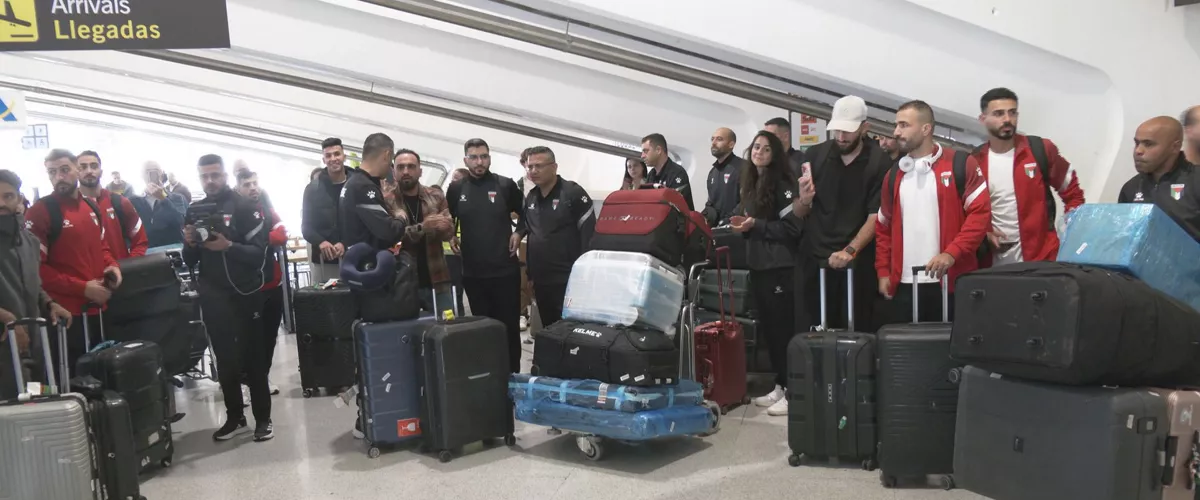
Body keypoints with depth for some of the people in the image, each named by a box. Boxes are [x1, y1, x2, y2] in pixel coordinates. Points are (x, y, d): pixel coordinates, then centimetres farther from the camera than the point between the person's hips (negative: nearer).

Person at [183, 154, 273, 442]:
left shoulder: (245, 207, -4)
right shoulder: (194, 211, 9)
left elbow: (259, 253, -12)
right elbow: (190, 262, 12)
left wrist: (228, 246, -25)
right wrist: (189, 244, -8)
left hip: (245, 294, -4)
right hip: (213, 298, 4)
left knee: (253, 358, 3)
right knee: (224, 360, 8)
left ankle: (263, 418, 11)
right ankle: (235, 417, 19)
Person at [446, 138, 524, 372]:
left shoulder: (505, 185, -2)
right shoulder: (456, 189, 4)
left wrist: (519, 232, -7)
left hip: (505, 270, -2)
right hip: (473, 272, 2)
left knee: (509, 326, 4)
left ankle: (513, 373, 16)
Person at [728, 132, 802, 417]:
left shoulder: (783, 185, -9)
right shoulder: (750, 185, 15)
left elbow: (793, 227, -15)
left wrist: (756, 225, -17)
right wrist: (743, 226, 4)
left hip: (781, 267, -8)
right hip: (758, 266, 8)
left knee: (784, 328, -5)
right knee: (768, 328, 11)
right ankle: (780, 386, 21)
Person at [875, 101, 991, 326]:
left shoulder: (961, 165, 0)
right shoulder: (894, 175, 14)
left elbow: (980, 213, -7)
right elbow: (883, 227, 18)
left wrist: (952, 253, -17)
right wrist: (883, 271, 10)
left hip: (952, 284, -4)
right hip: (904, 286, 4)